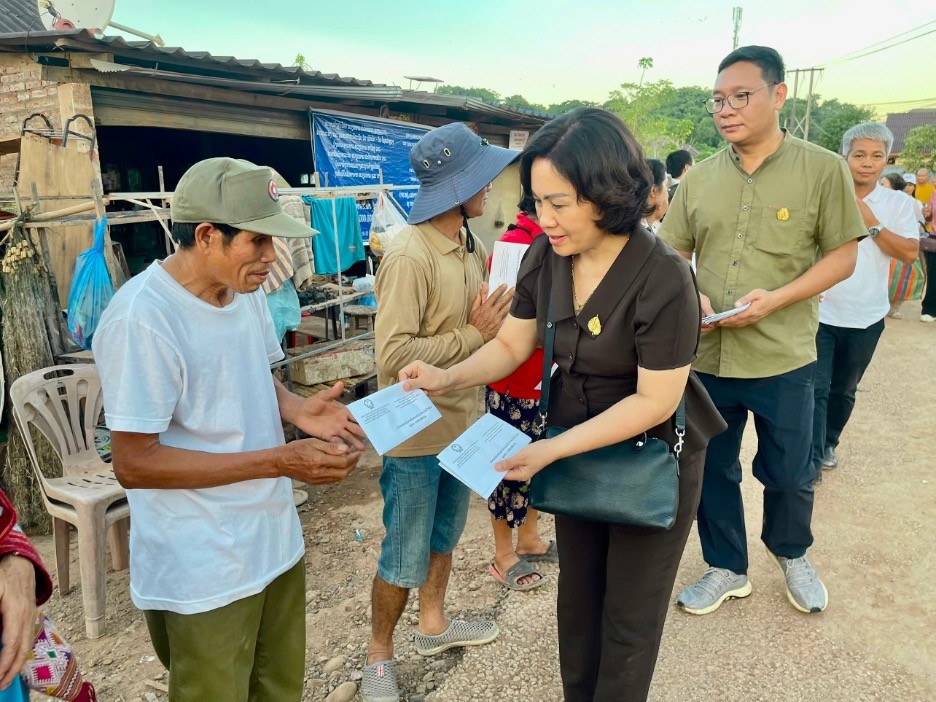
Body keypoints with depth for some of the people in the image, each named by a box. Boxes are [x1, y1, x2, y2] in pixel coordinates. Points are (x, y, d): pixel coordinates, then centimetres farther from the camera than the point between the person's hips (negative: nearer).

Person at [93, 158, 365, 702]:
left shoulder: (246, 289, 1)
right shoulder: (143, 318, -24)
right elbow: (134, 463, -21)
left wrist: (298, 410, -8)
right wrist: (280, 461, -24)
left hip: (275, 540, 7)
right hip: (203, 573, -7)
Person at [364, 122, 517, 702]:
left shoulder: (472, 247, 2)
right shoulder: (410, 257, -24)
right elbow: (394, 354, -29)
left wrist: (495, 321, -7)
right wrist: (474, 335, -24)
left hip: (461, 422, 8)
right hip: (417, 434, -8)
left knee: (445, 537, 25)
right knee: (405, 559, 9)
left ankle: (434, 624, 48)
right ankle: (379, 655, 33)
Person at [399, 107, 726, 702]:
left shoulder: (663, 278, -28)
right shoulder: (545, 257, -10)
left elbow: (654, 401, -25)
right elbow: (511, 345, -3)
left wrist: (553, 449, -29)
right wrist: (449, 378, -21)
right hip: (578, 450, 5)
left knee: (628, 616, 13)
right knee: (577, 596, 22)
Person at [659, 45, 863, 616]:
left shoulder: (823, 169, -5)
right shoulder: (700, 179, 4)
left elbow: (843, 256, -5)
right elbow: (673, 253, 9)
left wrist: (776, 299, -19)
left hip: (784, 358, -2)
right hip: (707, 355, 3)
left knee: (789, 475, 14)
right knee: (712, 471, 14)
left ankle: (792, 554, 45)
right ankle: (727, 569, 36)